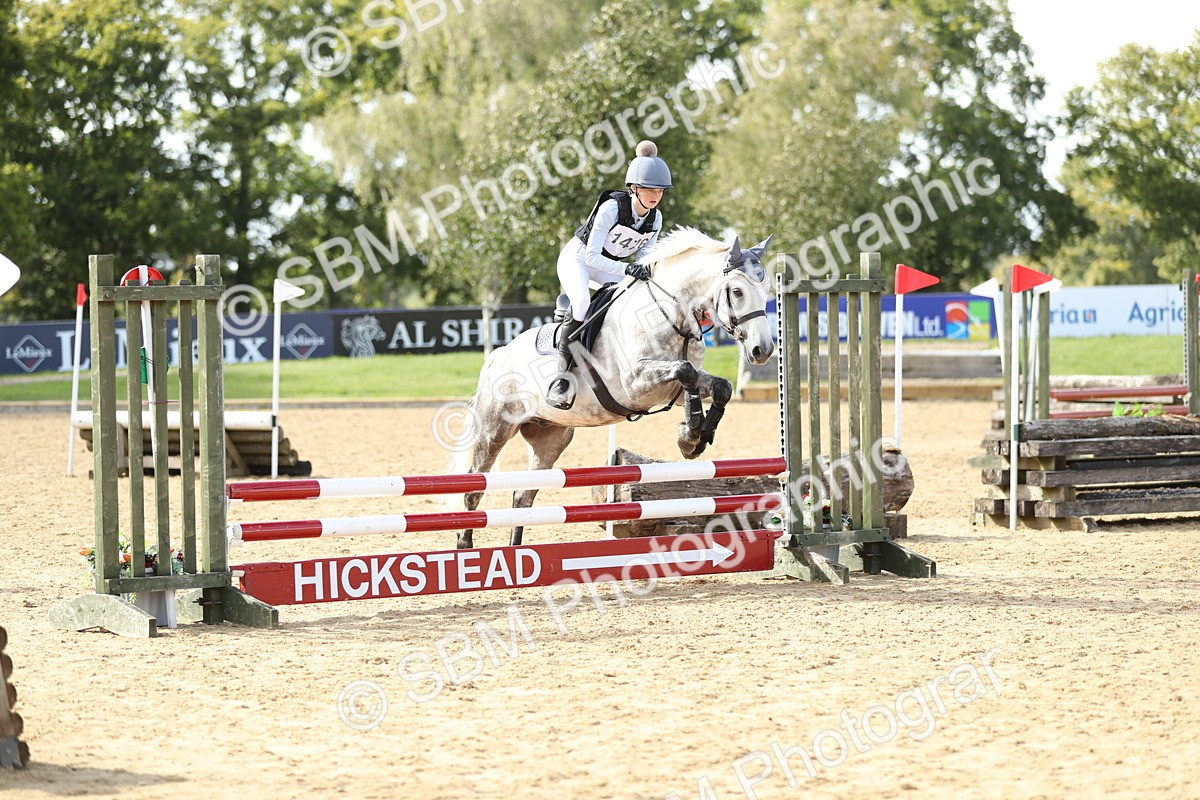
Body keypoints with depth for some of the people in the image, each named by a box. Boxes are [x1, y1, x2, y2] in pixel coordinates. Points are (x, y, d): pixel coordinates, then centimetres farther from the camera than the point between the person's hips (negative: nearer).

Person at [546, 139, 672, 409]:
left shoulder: (655, 219, -10)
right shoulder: (612, 208, -29)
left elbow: (644, 256, -1)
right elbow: (592, 256, -29)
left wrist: (645, 270, -25)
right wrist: (626, 269, -42)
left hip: (611, 265, 7)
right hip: (577, 258, -7)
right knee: (581, 301, -35)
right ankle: (562, 374, -31)